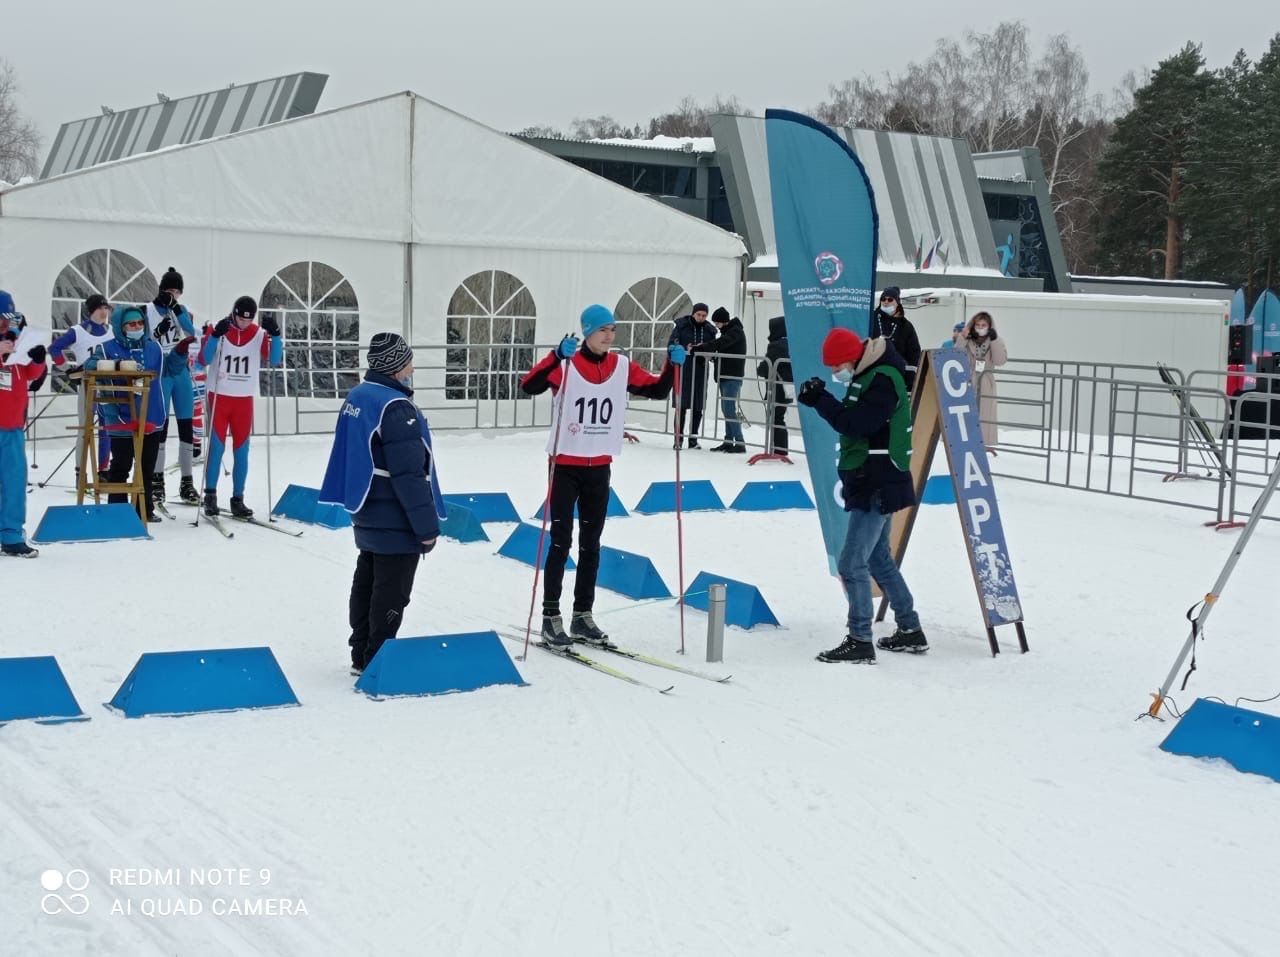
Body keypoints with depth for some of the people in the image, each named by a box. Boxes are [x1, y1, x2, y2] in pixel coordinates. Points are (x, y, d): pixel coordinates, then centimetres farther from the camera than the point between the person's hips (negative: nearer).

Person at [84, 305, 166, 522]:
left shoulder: (154, 347, 8)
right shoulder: (107, 348, -6)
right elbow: (91, 366, -21)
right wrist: (118, 365, -33)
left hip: (151, 419, 4)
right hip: (121, 419, -4)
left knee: (147, 468, 14)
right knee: (120, 467, 4)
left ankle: (145, 509, 24)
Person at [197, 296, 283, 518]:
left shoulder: (259, 333, 0)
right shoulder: (218, 330, -7)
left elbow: (274, 360, -10)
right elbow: (203, 361, -15)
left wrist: (275, 335, -23)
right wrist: (215, 336, -28)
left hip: (245, 399, 2)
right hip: (219, 396, -2)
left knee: (242, 451, 4)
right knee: (216, 447, -4)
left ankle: (238, 499, 10)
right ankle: (210, 496, 6)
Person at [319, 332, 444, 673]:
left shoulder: (357, 396, 8)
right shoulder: (395, 408, -22)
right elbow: (410, 474, -24)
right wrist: (427, 526, -19)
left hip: (366, 515, 10)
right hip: (396, 522, -10)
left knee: (366, 584, 18)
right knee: (390, 594, -1)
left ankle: (362, 655, 27)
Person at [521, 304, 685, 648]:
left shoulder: (622, 367, 3)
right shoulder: (566, 365, -13)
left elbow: (658, 390, 9)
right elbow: (529, 386, -27)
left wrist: (672, 364, -9)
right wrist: (558, 356, -40)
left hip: (599, 467, 5)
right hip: (565, 465, -5)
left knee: (591, 544, 11)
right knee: (561, 542, -3)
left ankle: (583, 616, 21)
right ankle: (551, 617, 4)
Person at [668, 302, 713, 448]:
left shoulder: (709, 330, 8)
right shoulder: (682, 325, 0)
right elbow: (672, 343, -3)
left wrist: (704, 349, -9)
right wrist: (685, 349, -20)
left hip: (700, 371, 3)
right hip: (683, 370, -3)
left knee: (697, 407, 4)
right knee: (682, 405, -4)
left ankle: (693, 438, 14)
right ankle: (678, 438, 2)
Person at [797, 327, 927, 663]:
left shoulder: (883, 380, -18)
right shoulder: (866, 375, 12)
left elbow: (857, 424, -26)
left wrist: (820, 401, -22)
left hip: (878, 486, -11)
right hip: (871, 484, 11)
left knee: (852, 564, -10)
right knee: (879, 559, 19)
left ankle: (860, 641, -5)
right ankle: (910, 631, 27)